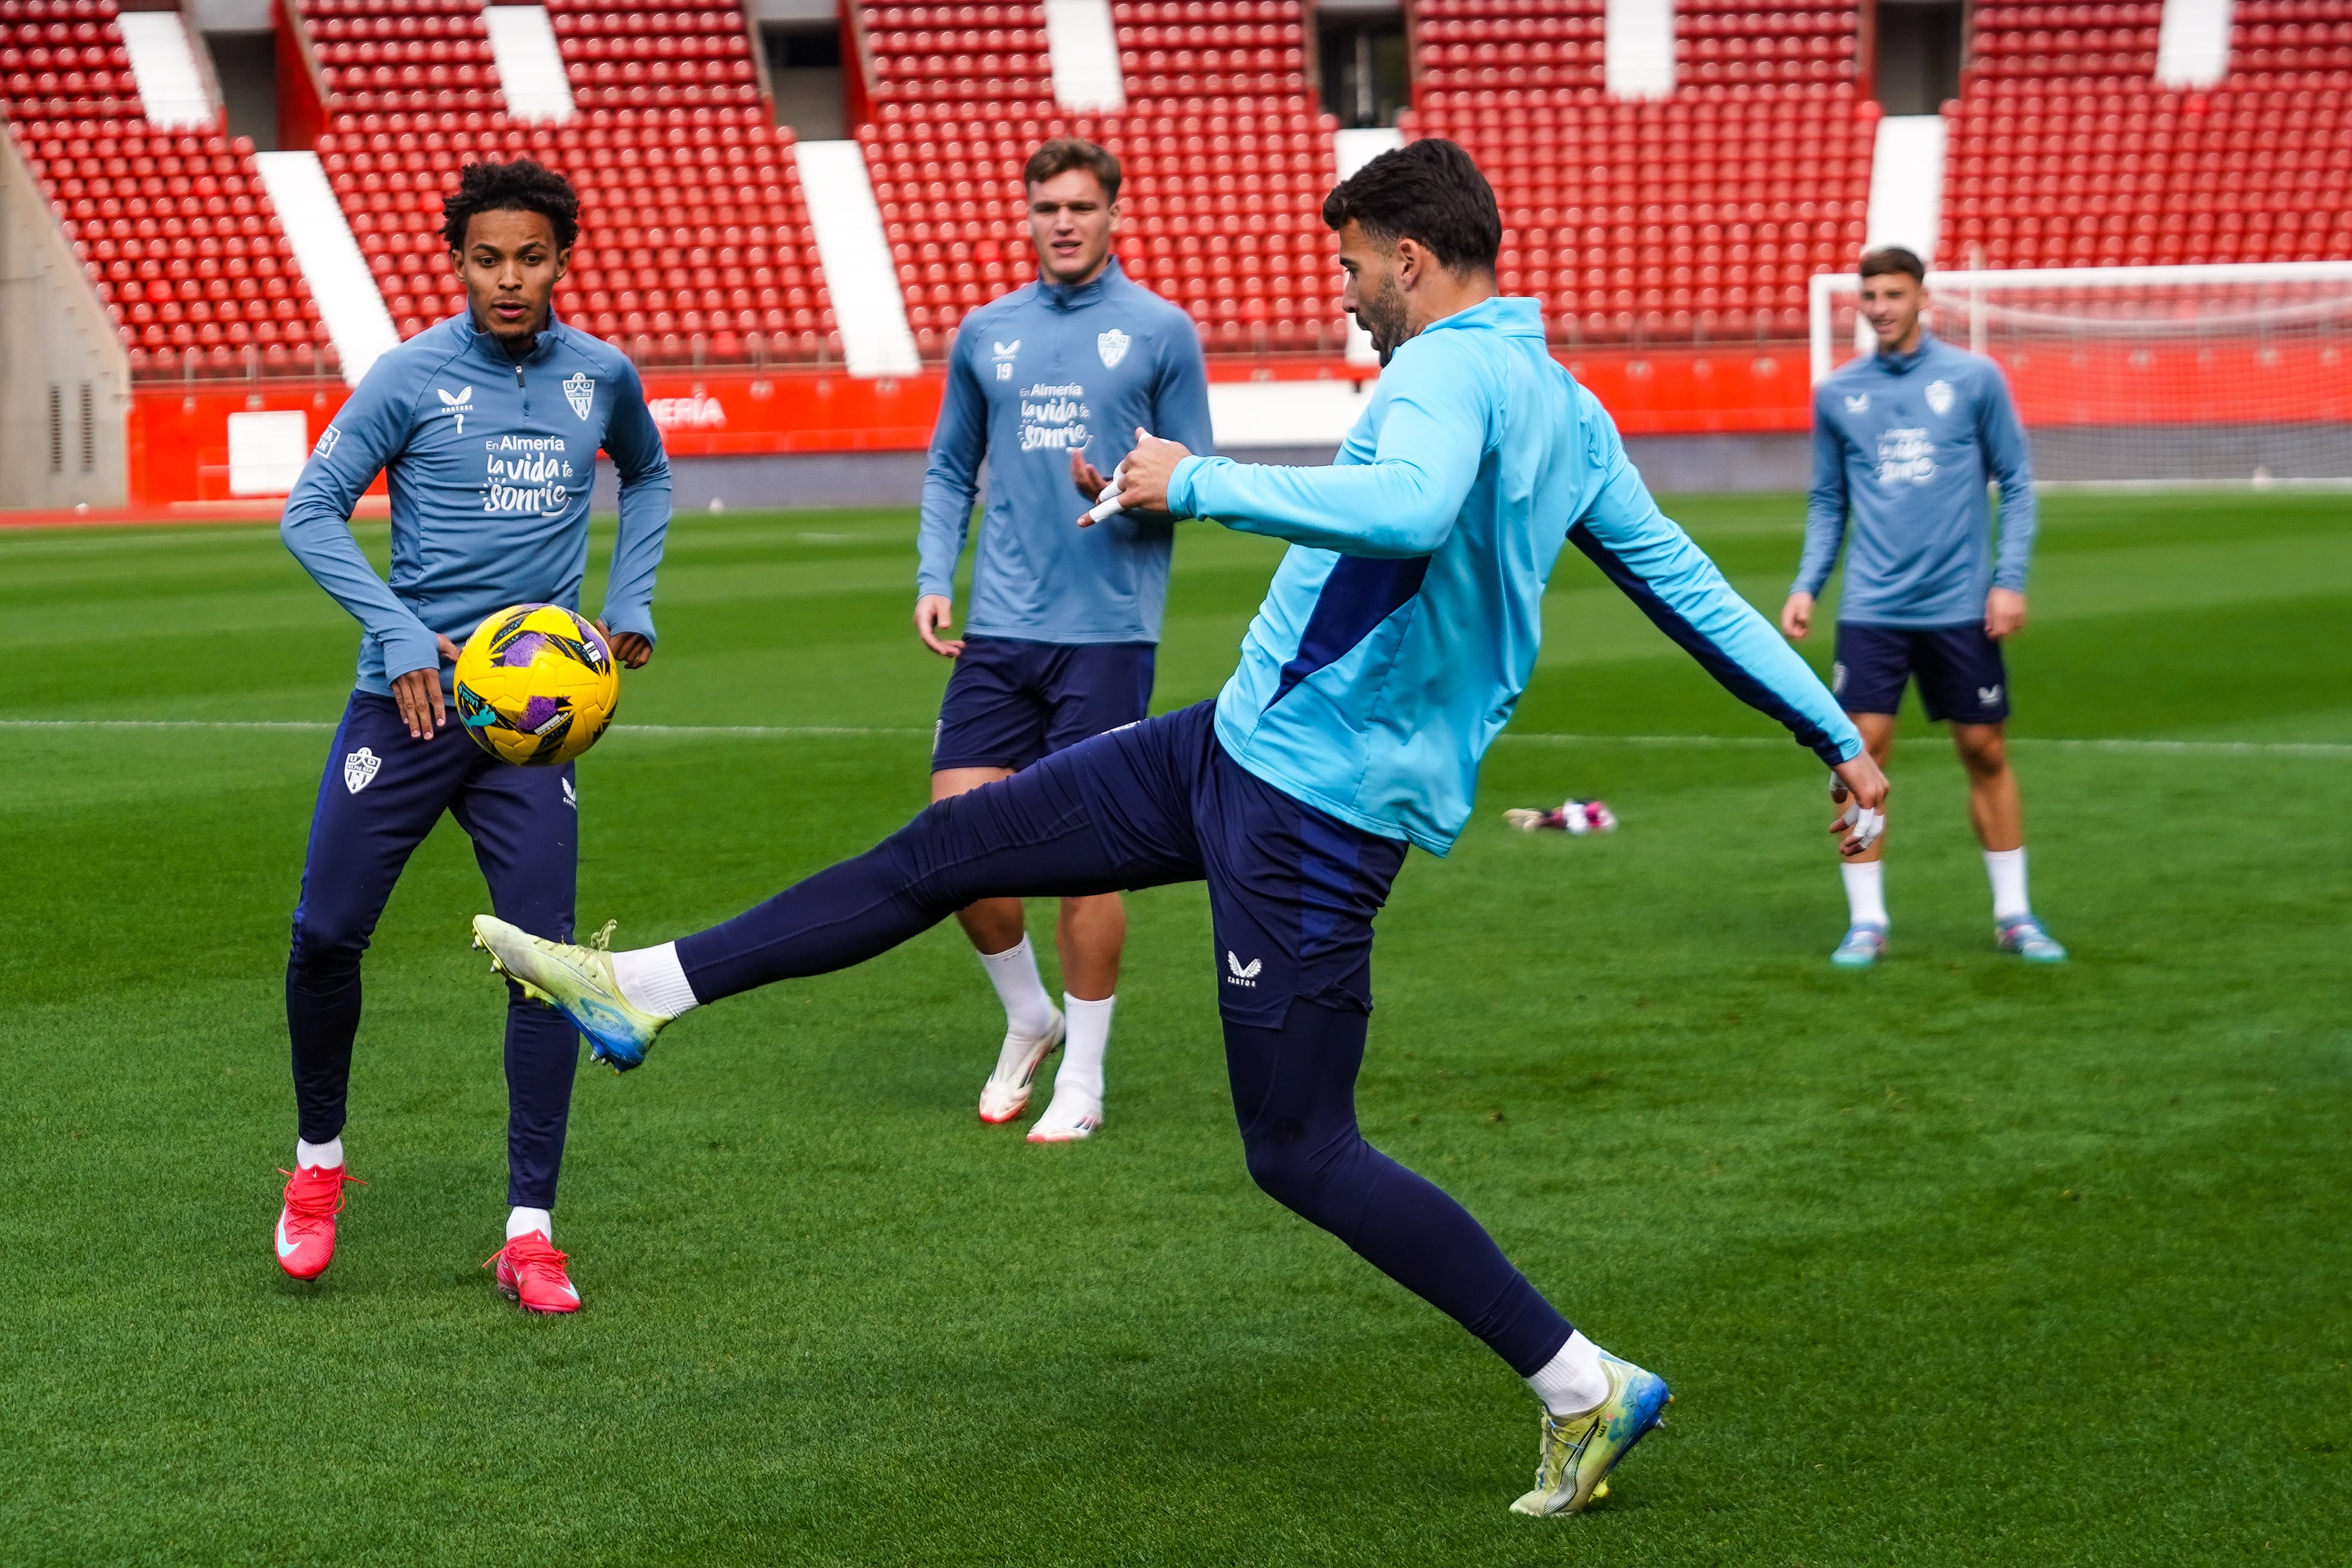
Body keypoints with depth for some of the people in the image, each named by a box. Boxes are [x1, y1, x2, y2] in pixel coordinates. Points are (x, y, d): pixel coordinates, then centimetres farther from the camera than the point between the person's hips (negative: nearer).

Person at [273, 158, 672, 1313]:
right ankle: (317, 1161, 24)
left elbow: (648, 476, 28)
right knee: (327, 935, -2)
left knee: (543, 955, -6)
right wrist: (400, 635, -15)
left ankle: (529, 1231, 1)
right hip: (410, 696, -2)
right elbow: (310, 511, -5)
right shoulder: (412, 376, -5)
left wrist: (631, 598, 14)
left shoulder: (600, 376, 6)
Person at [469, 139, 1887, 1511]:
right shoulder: (1572, 416, 12)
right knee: (946, 846, 11)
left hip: (1310, 806, -10)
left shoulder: (1451, 370, -18)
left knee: (1301, 1153, -3)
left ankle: (1589, 1391, 5)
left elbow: (1409, 509, -40)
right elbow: (1690, 582, 15)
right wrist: (1836, 733, 21)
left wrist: (1197, 485, -31)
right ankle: (642, 992, 19)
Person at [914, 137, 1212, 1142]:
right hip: (998, 633, 4)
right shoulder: (986, 333, 11)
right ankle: (1028, 1019, 23)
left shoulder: (1161, 332, 1)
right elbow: (951, 468, 20)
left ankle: (1082, 1077, 10)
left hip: (1108, 633, -4)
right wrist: (934, 578, 6)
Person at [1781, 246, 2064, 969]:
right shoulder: (1837, 394, 6)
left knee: (1986, 753, 5)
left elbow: (2016, 483, 3)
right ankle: (1866, 921, 2)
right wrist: (1806, 586, 2)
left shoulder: (1974, 379, 0)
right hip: (1872, 609, 1)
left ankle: (2014, 914, 17)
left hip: (1963, 609, -1)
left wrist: (2011, 580, -5)